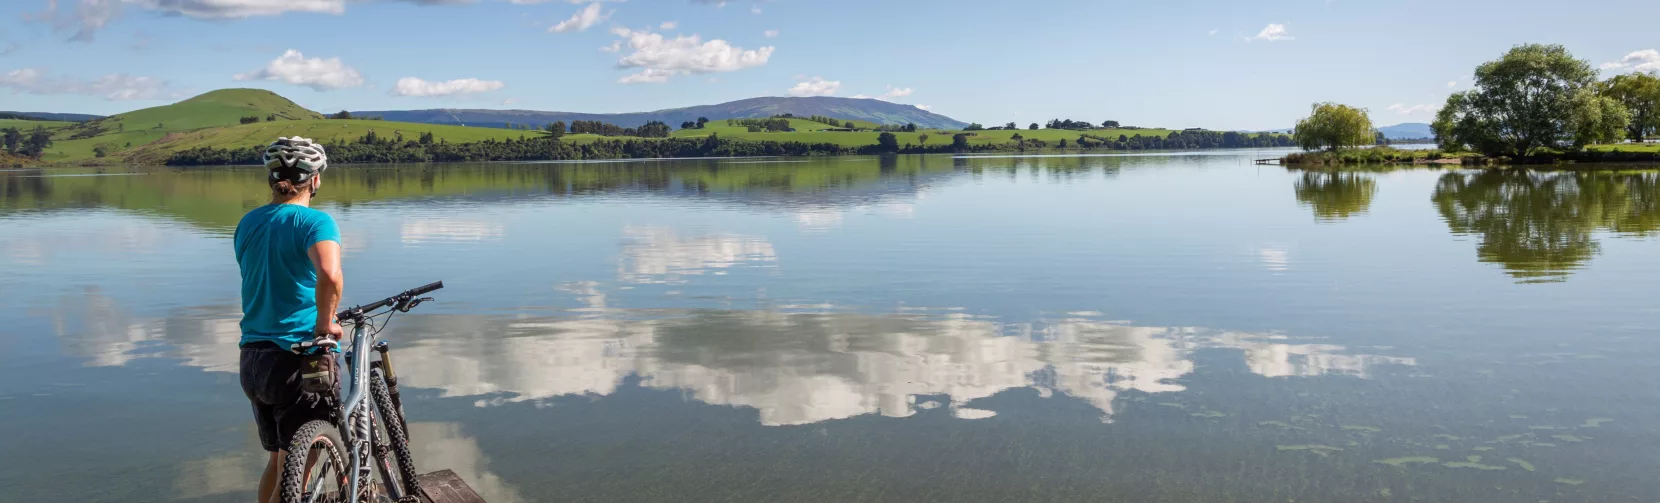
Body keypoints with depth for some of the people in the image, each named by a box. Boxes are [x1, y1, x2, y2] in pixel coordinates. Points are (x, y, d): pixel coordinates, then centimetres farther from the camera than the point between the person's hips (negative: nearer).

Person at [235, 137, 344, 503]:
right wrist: (324, 324, -19)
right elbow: (330, 274, -34)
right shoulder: (314, 221, -13)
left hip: (252, 360, 7)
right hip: (298, 361, -7)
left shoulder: (248, 223, 10)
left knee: (277, 460, 22)